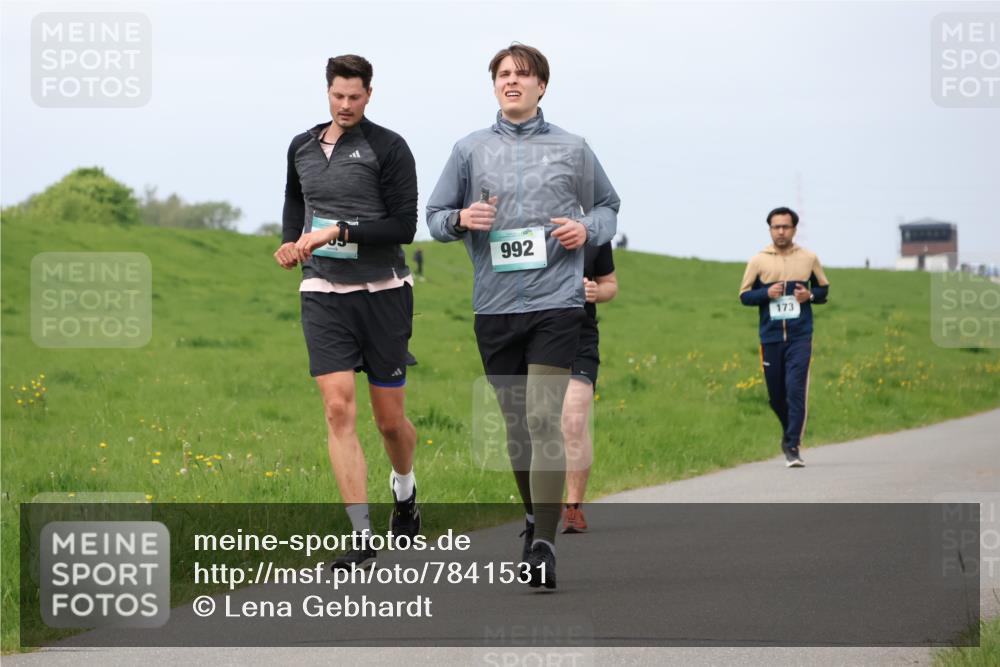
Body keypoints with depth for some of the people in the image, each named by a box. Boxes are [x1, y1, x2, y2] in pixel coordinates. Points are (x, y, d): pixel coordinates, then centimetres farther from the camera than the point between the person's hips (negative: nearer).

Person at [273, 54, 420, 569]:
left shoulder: (388, 148, -6)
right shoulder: (302, 148, 10)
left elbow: (404, 226, -11)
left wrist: (338, 231, -18)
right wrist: (290, 241, 11)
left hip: (382, 292, -3)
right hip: (323, 295, 3)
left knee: (390, 418, 6)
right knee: (339, 409, -12)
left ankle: (404, 489, 41)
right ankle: (361, 537, -12)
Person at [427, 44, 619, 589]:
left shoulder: (572, 149, 7)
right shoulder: (470, 150, 9)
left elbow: (607, 205, 19)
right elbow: (434, 216, 14)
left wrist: (587, 229, -3)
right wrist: (461, 219, -8)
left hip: (556, 302, -3)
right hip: (494, 304, 3)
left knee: (544, 418, -15)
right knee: (514, 420, 11)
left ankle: (545, 545, -17)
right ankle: (533, 517, 32)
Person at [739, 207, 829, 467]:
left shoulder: (809, 258, 5)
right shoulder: (758, 261, 3)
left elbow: (824, 288, 16)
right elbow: (744, 295, 7)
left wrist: (810, 295, -6)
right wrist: (766, 293, -11)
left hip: (800, 337, -1)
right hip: (770, 337, 1)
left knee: (796, 390, -14)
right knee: (776, 395, 8)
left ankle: (793, 446, -12)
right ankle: (790, 431, 35)